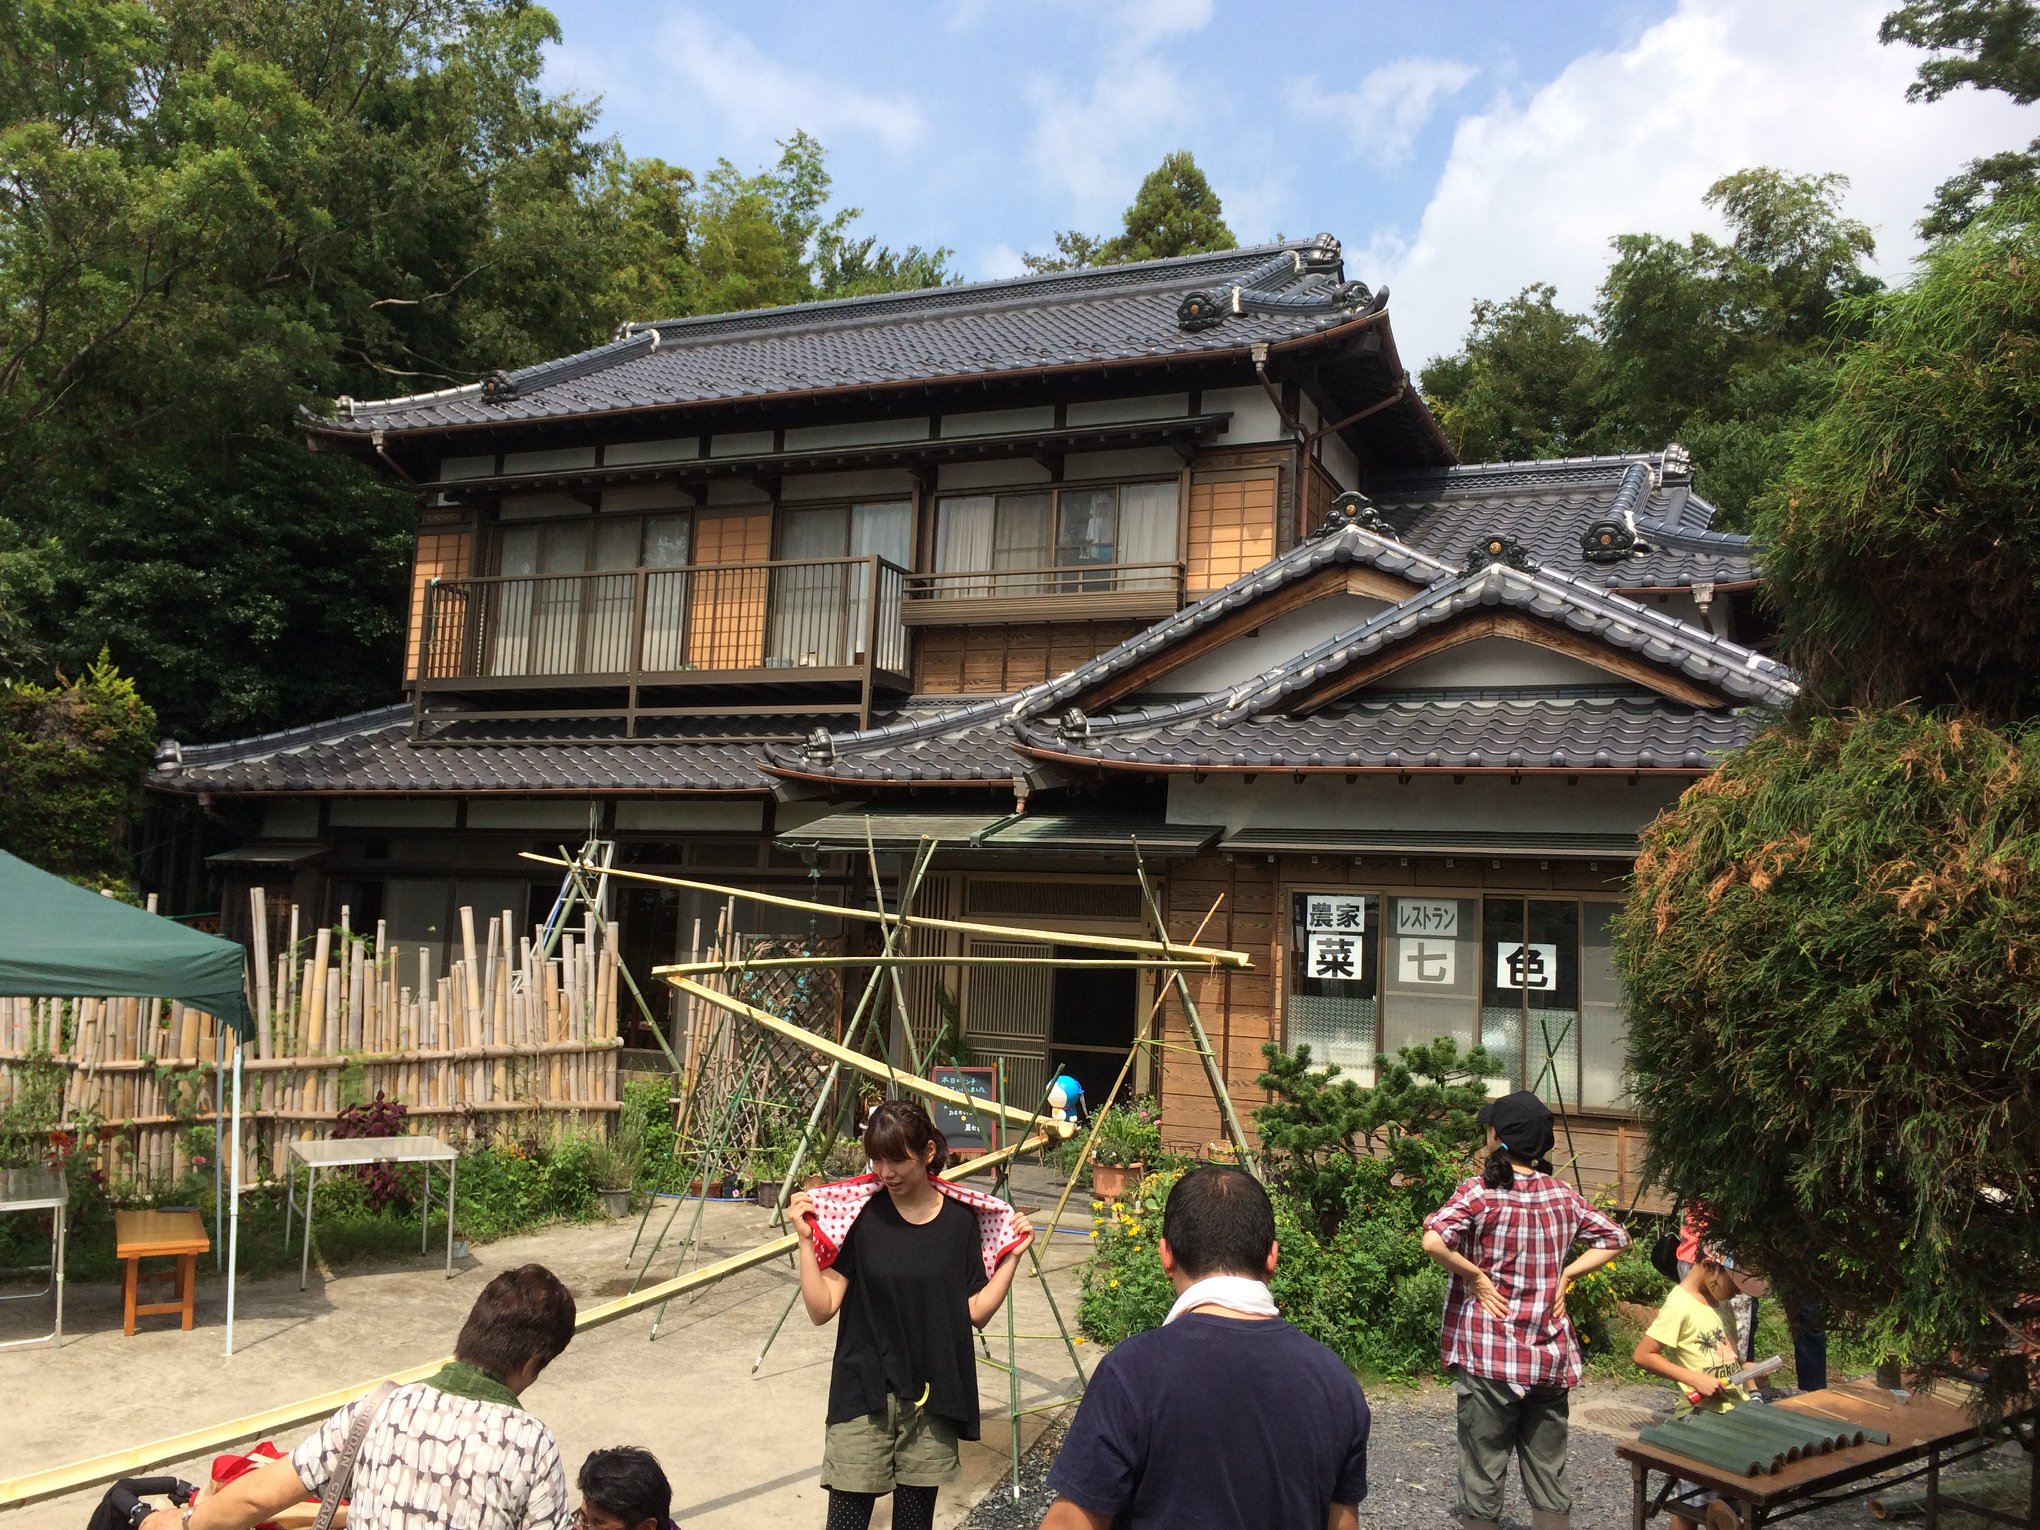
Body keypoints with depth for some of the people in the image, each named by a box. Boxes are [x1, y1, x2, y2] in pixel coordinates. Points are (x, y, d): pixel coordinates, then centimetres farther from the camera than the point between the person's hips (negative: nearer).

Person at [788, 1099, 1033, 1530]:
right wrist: (806, 1239, -18)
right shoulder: (857, 1215, -7)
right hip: (864, 1396, -2)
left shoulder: (962, 1218, -2)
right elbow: (821, 1309, -9)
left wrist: (1012, 1255, -5)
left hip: (933, 1397, 2)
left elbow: (976, 1312, 3)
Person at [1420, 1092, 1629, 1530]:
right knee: (1550, 1479, 14)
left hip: (1489, 1360, -4)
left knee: (1483, 1481, 6)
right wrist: (1565, 1275, 8)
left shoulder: (1479, 1192, -12)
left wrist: (1475, 1275, -12)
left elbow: (1433, 1241, -27)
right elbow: (1616, 1239, 15)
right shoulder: (1564, 1195, 3)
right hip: (1550, 1361, 5)